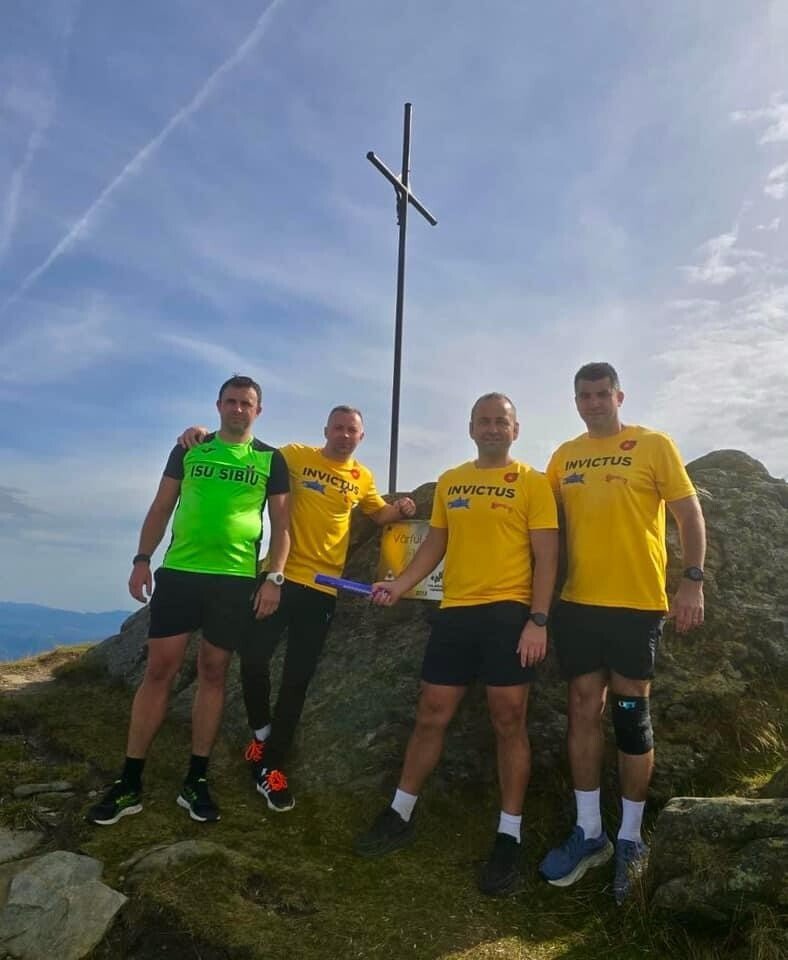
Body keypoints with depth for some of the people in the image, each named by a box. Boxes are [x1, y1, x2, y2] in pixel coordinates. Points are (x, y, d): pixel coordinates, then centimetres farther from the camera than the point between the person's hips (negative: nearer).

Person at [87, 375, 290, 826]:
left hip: (236, 579, -1)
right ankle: (130, 783, 10)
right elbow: (161, 508, 11)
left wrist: (274, 578, -6)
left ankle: (196, 781, 17)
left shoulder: (271, 459, 6)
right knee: (160, 669, 0)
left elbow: (281, 523, 4)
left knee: (213, 672, 5)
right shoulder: (188, 449, 10)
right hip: (178, 571, 1)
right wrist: (143, 559, 2)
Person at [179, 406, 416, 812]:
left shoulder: (362, 478, 9)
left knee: (298, 678, 5)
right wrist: (205, 434, -15)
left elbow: (379, 513, 25)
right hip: (282, 576, -2)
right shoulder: (296, 455, -1)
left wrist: (400, 509, 4)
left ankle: (271, 765, 19)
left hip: (324, 587, 2)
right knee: (253, 657, -7)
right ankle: (261, 732, 24)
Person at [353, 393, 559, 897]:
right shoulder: (449, 482, 13)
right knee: (431, 716, 10)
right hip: (455, 611, 4)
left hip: (509, 612, -4)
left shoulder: (533, 482, 0)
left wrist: (538, 620, -13)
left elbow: (546, 555, -4)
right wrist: (400, 584, 2)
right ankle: (400, 816, 25)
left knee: (509, 722, 2)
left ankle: (509, 837, 16)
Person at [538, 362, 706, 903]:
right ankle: (589, 832, 22)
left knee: (631, 715, 4)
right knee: (584, 710, 8)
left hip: (637, 603, -4)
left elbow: (690, 514, -3)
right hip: (578, 603, 4)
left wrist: (693, 582, -13)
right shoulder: (564, 456, 10)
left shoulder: (654, 445, -1)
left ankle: (631, 839, 20)